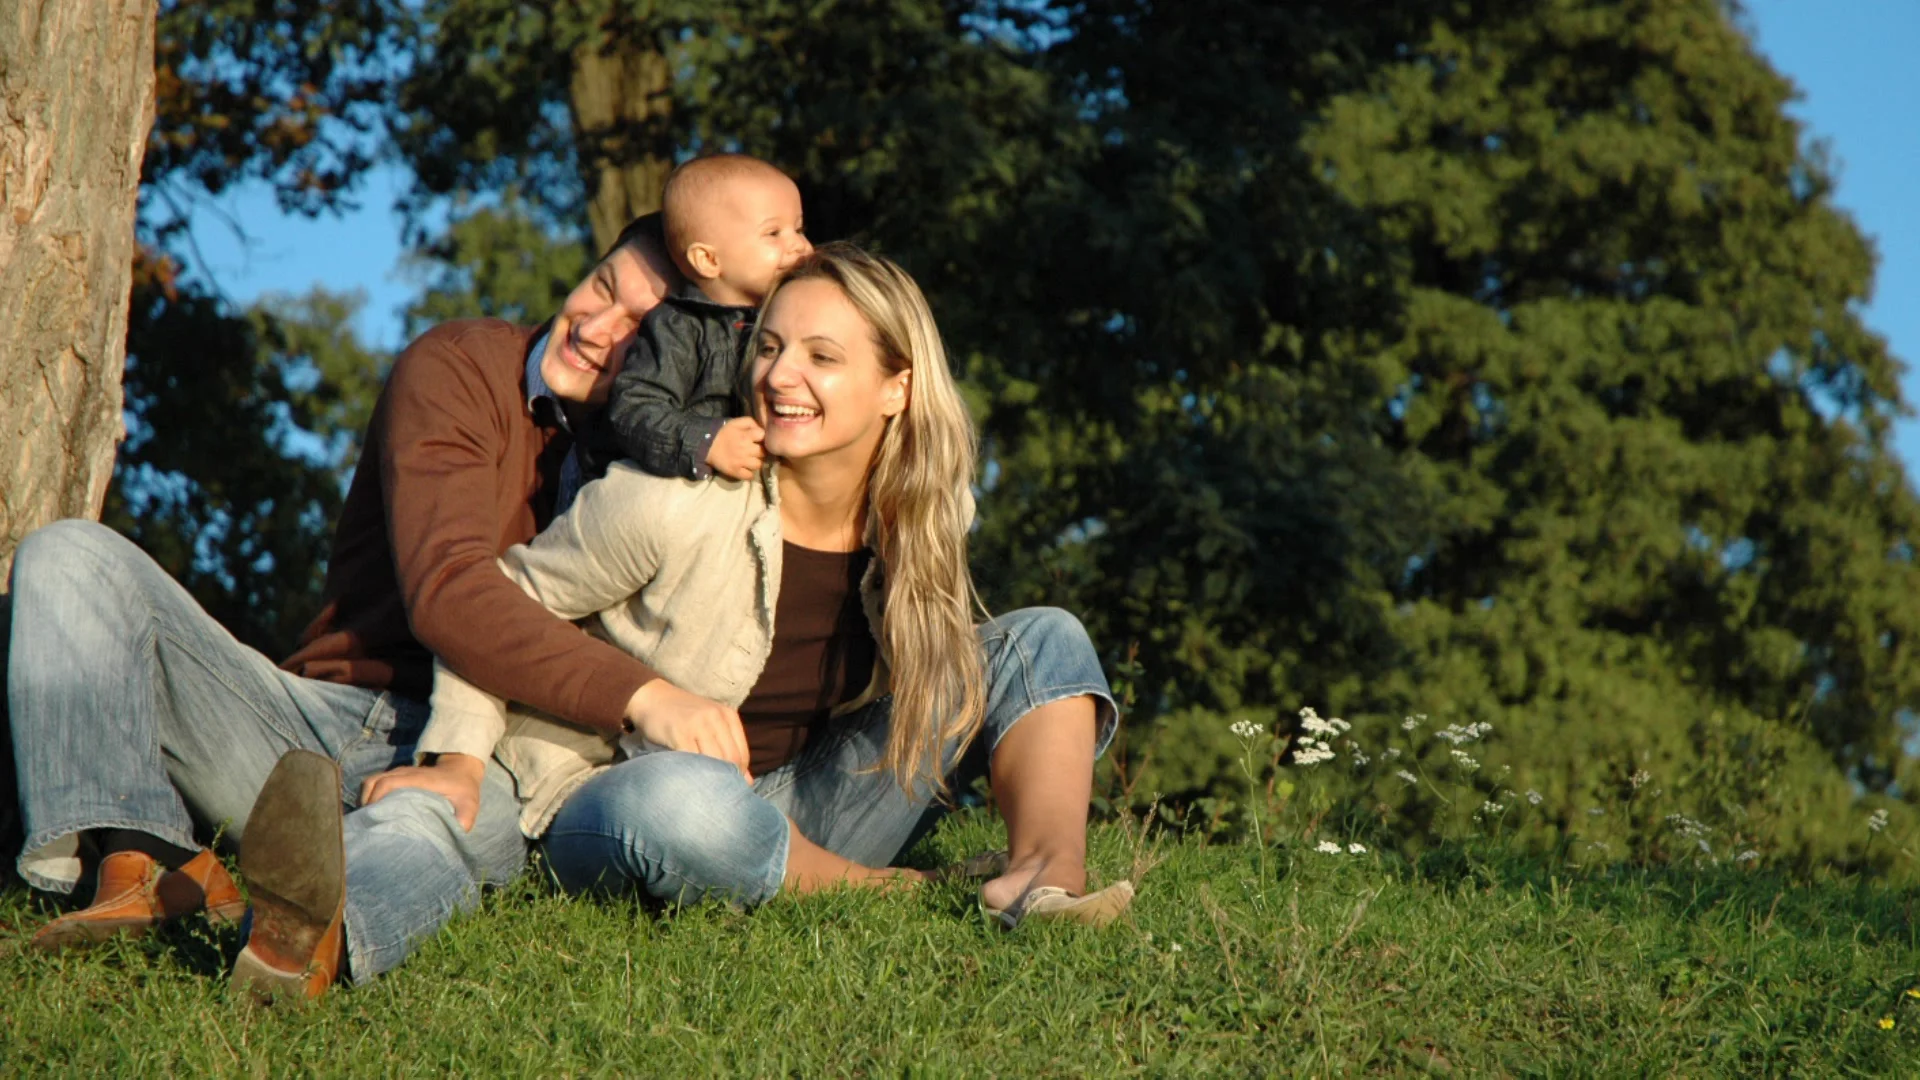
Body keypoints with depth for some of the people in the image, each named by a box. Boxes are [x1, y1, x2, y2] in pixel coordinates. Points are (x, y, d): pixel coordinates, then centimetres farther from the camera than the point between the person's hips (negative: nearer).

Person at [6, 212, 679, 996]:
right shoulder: (461, 370, -2)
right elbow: (446, 595, -19)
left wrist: (469, 760, -27)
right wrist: (641, 694, -31)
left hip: (489, 761, -2)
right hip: (322, 717, 2)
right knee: (73, 558, -15)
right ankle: (135, 859, -37)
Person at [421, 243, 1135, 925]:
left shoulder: (916, 524, -3)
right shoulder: (675, 504, -19)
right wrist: (458, 759, -19)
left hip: (799, 822, 6)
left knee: (1046, 640, -2)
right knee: (685, 801, -45)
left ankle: (1045, 873, -28)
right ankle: (886, 892, -18)